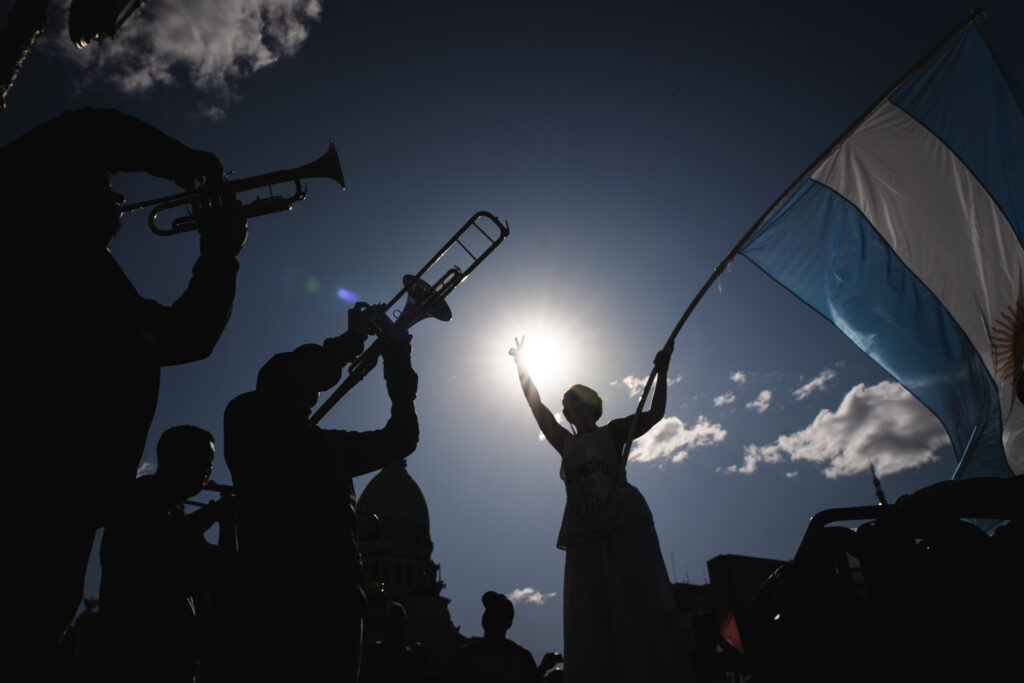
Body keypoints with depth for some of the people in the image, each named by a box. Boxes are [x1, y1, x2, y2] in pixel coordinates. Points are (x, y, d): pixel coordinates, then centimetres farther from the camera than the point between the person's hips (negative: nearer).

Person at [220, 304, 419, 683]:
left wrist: (398, 360, 14)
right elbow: (296, 379, -9)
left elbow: (400, 437, 21)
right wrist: (352, 338, 1)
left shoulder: (330, 445, 26)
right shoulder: (245, 417, 11)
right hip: (274, 597, -5)